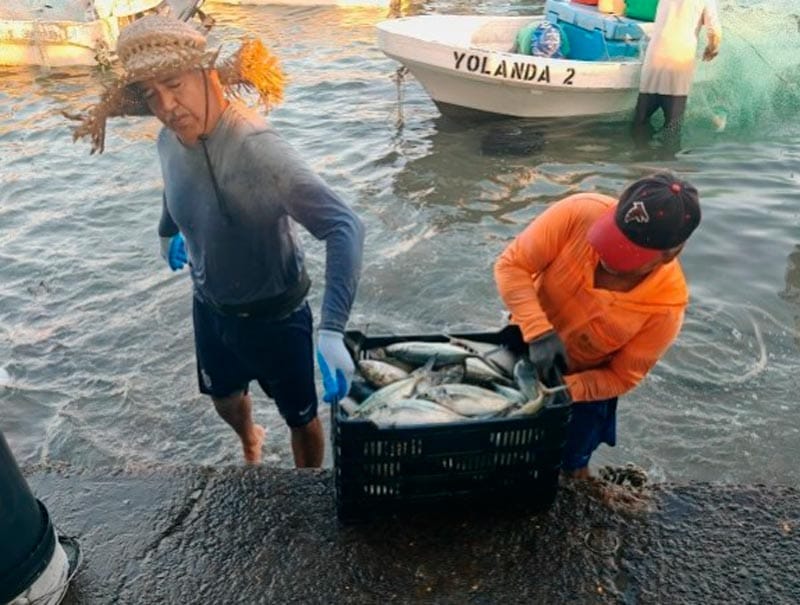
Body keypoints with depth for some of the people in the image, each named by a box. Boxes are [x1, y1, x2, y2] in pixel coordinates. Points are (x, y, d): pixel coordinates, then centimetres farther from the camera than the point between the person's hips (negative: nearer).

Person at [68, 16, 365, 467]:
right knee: (225, 398, 31)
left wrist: (331, 330, -49)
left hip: (274, 315, -7)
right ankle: (251, 443, 65)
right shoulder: (169, 142, -10)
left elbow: (345, 227, -41)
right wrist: (168, 232, 32)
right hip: (210, 308, 7)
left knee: (300, 417, 16)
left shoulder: (256, 148, -34)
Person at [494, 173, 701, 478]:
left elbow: (621, 378, -18)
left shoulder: (667, 303, -31)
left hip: (585, 384, -1)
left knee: (568, 467, 16)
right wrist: (539, 331, -39)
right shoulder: (581, 213, -33)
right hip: (524, 344, 2)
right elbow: (511, 266, -26)